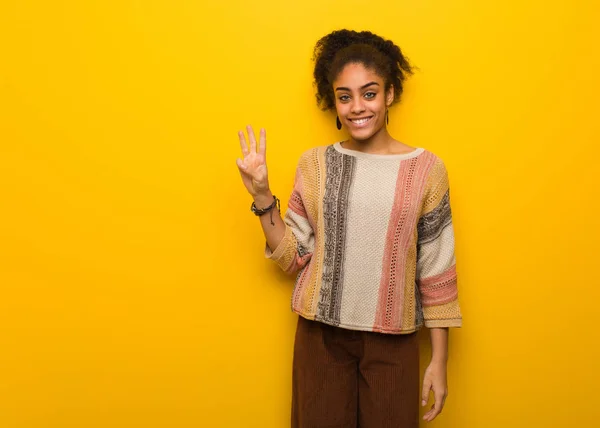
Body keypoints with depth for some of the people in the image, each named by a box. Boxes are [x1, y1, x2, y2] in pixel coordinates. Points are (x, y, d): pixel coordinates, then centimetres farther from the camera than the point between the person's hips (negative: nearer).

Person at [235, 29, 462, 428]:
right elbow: (294, 257, 0)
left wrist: (439, 360, 0)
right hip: (322, 334, 1)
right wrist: (262, 196, -11)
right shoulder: (315, 164, 0)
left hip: (392, 340, -1)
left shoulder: (426, 169, -5)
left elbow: (437, 272, -2)